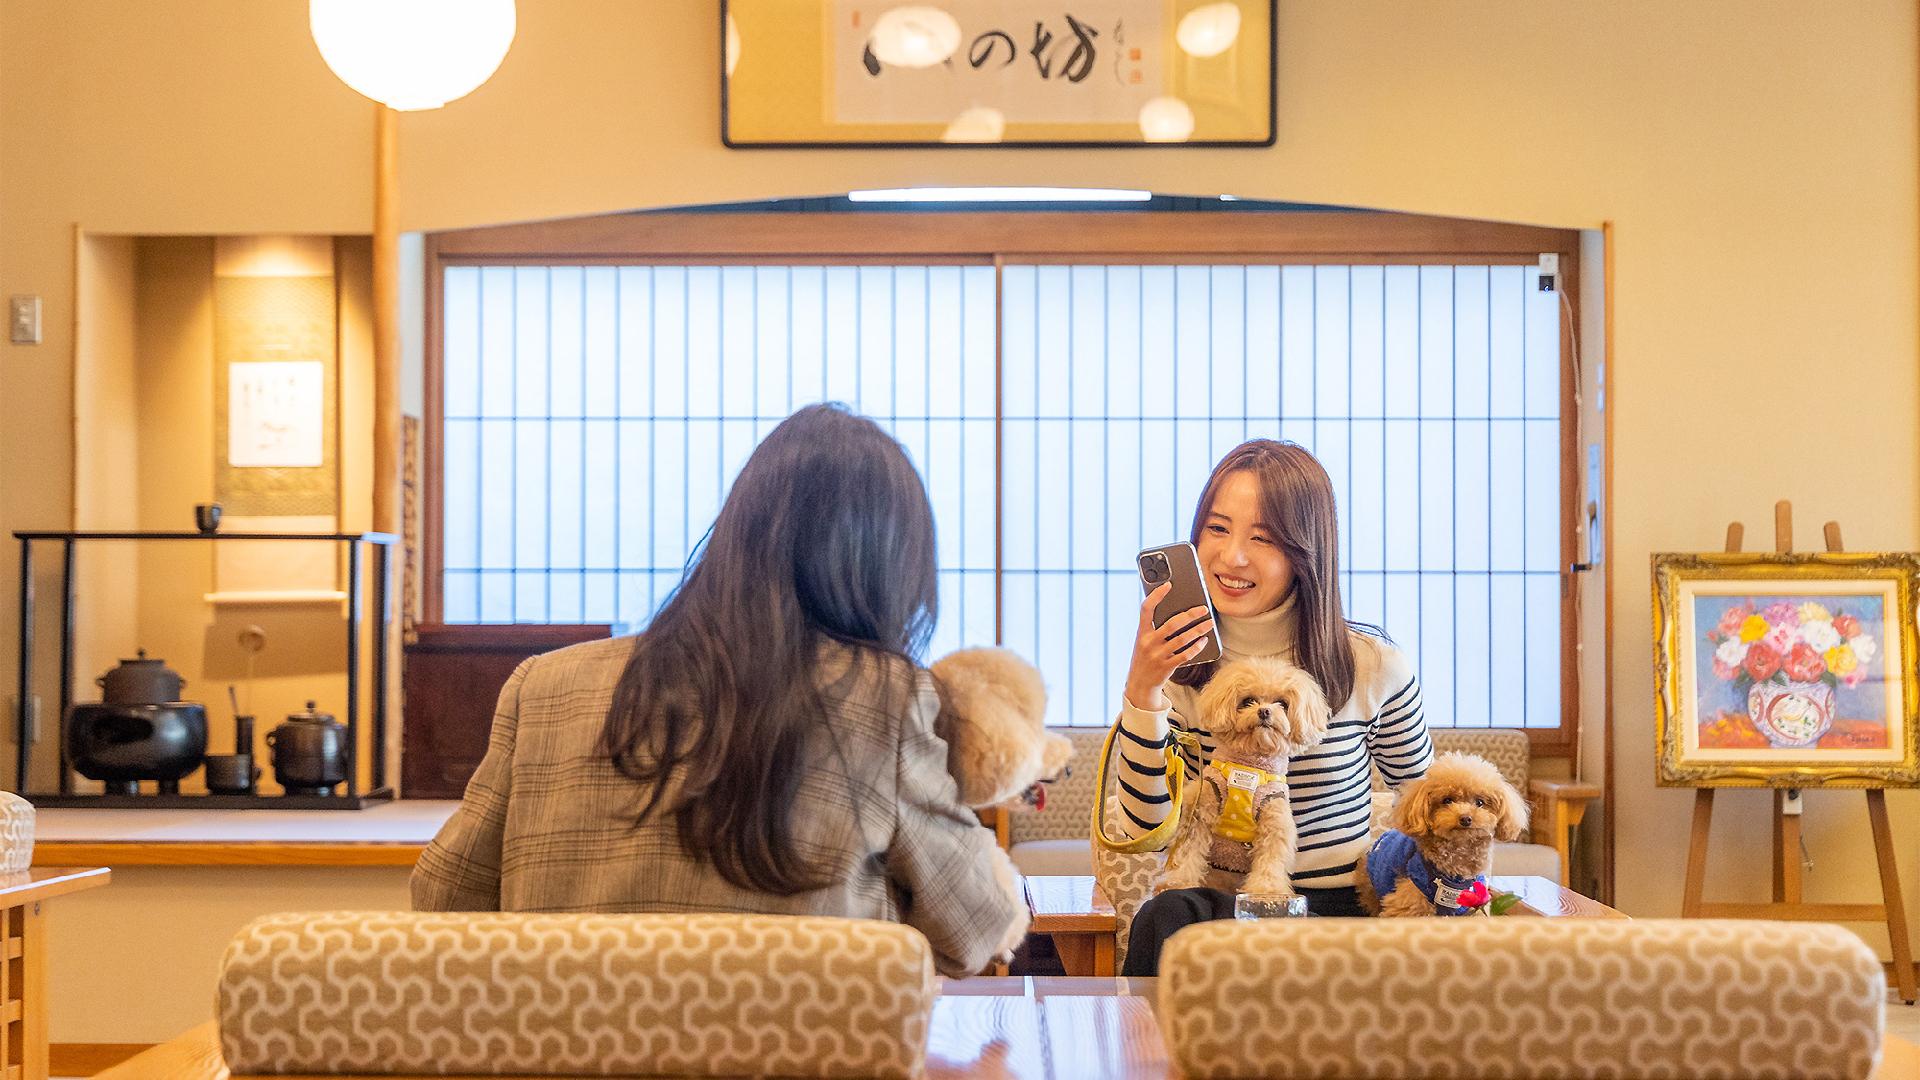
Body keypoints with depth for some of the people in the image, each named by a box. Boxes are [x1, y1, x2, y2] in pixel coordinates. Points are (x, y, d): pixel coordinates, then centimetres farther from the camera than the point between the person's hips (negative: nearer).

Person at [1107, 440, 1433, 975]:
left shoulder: (1373, 666, -3)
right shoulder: (1176, 666, 1)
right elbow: (1146, 831, -9)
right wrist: (1142, 693, -19)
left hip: (1338, 907, -1)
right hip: (1218, 902, 2)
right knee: (1165, 920, -34)